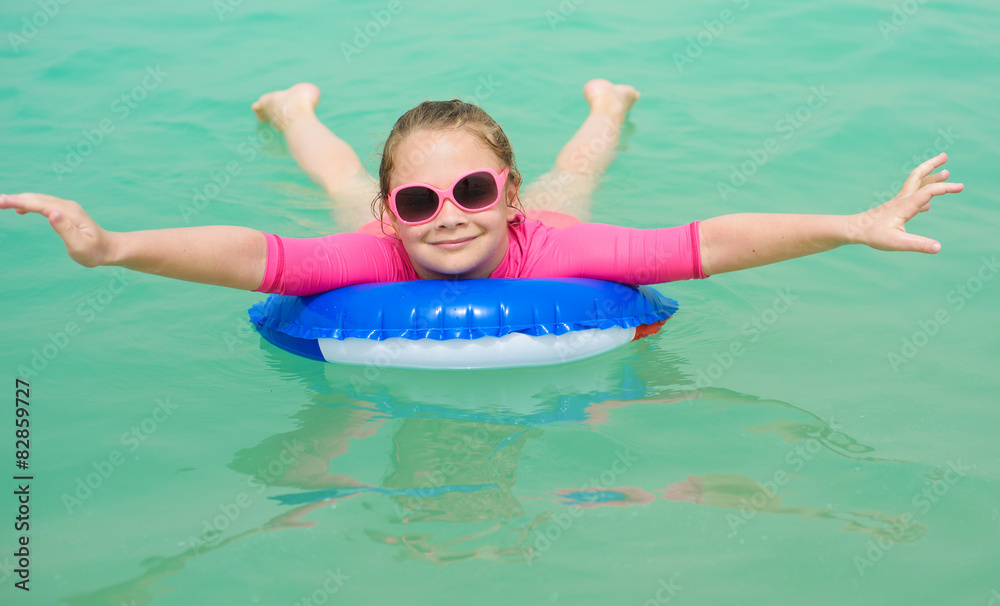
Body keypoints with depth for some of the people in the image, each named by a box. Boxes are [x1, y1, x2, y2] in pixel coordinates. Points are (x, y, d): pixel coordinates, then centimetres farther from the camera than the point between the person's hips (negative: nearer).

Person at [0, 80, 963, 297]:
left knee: (569, 184, 34)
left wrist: (855, 226, -58)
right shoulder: (380, 250, -49)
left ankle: (605, 104, 67)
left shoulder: (548, 249, -48)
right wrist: (110, 247, -76)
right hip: (380, 250, -1)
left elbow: (706, 243, -52)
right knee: (343, 185, 32)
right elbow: (255, 257, -61)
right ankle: (298, 111, 63)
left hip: (540, 225, 1)